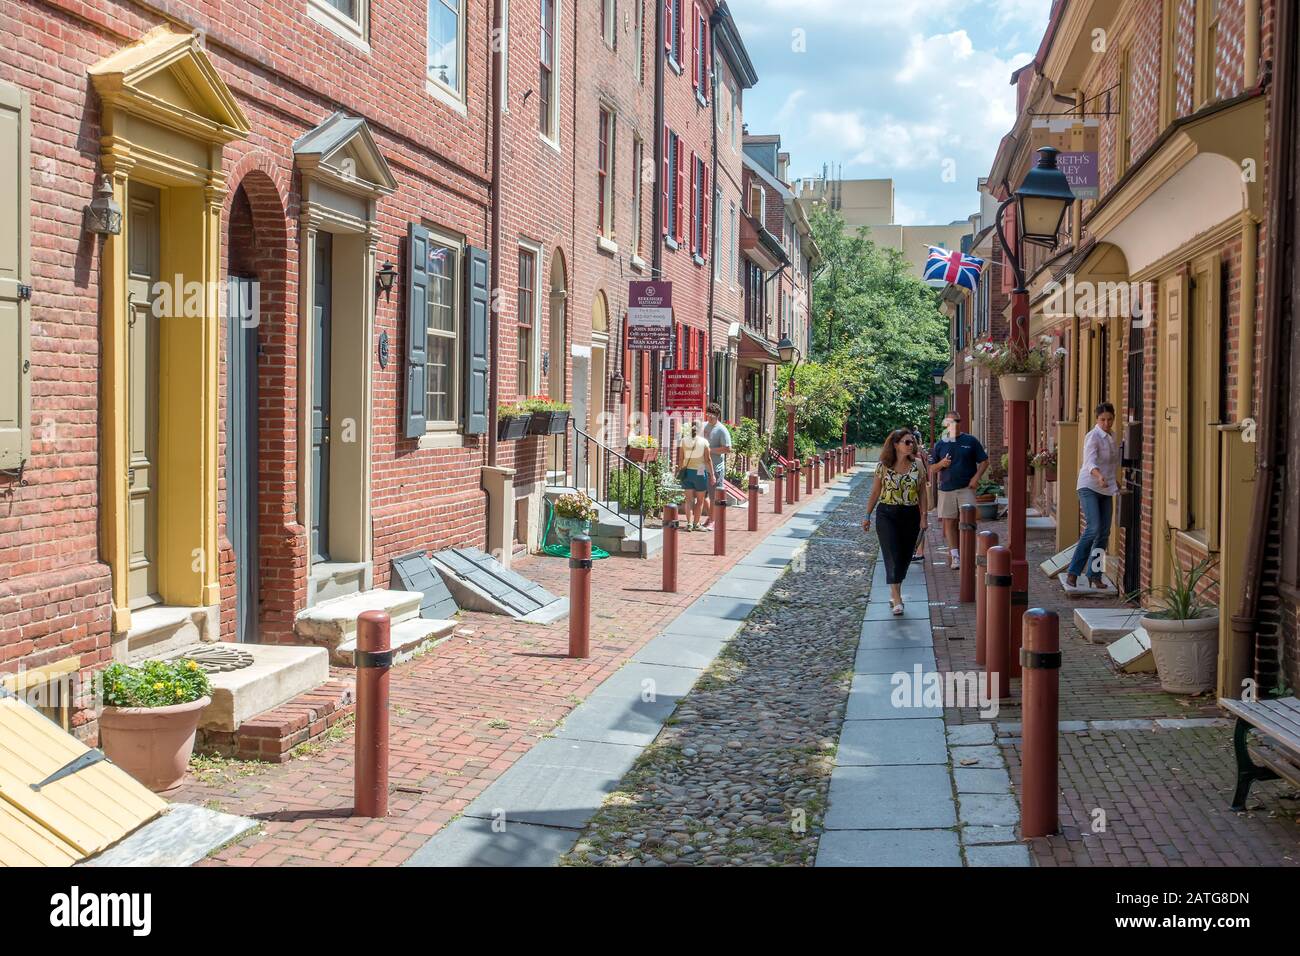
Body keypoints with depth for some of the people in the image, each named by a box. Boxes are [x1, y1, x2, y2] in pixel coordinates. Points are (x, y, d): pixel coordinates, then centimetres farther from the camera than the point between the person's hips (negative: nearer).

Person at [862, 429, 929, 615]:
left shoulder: (917, 466, 1)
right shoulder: (883, 467, -4)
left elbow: (922, 493, 4)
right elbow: (875, 493, 4)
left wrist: (923, 518, -1)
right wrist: (867, 516, 5)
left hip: (910, 516, 3)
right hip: (887, 515, -3)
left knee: (905, 556, 9)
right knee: (892, 555, -10)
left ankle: (895, 592, 27)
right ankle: (897, 600, -12)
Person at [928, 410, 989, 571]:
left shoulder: (970, 441, 5)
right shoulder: (940, 444, 11)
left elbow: (984, 461, 6)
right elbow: (932, 469, 13)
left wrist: (976, 477, -9)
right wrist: (941, 464, -9)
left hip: (966, 488, -2)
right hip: (946, 489, 2)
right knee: (949, 523, 2)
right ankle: (954, 556, 6)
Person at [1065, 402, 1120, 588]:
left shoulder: (1111, 437, 11)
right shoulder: (1093, 437, -15)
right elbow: (1090, 462, -31)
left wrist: (1116, 481, 35)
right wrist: (1099, 477, -49)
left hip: (1106, 490, 8)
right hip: (1089, 487, -8)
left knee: (1104, 533, 2)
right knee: (1093, 529, -20)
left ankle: (1094, 575, 10)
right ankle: (1073, 572, -15)